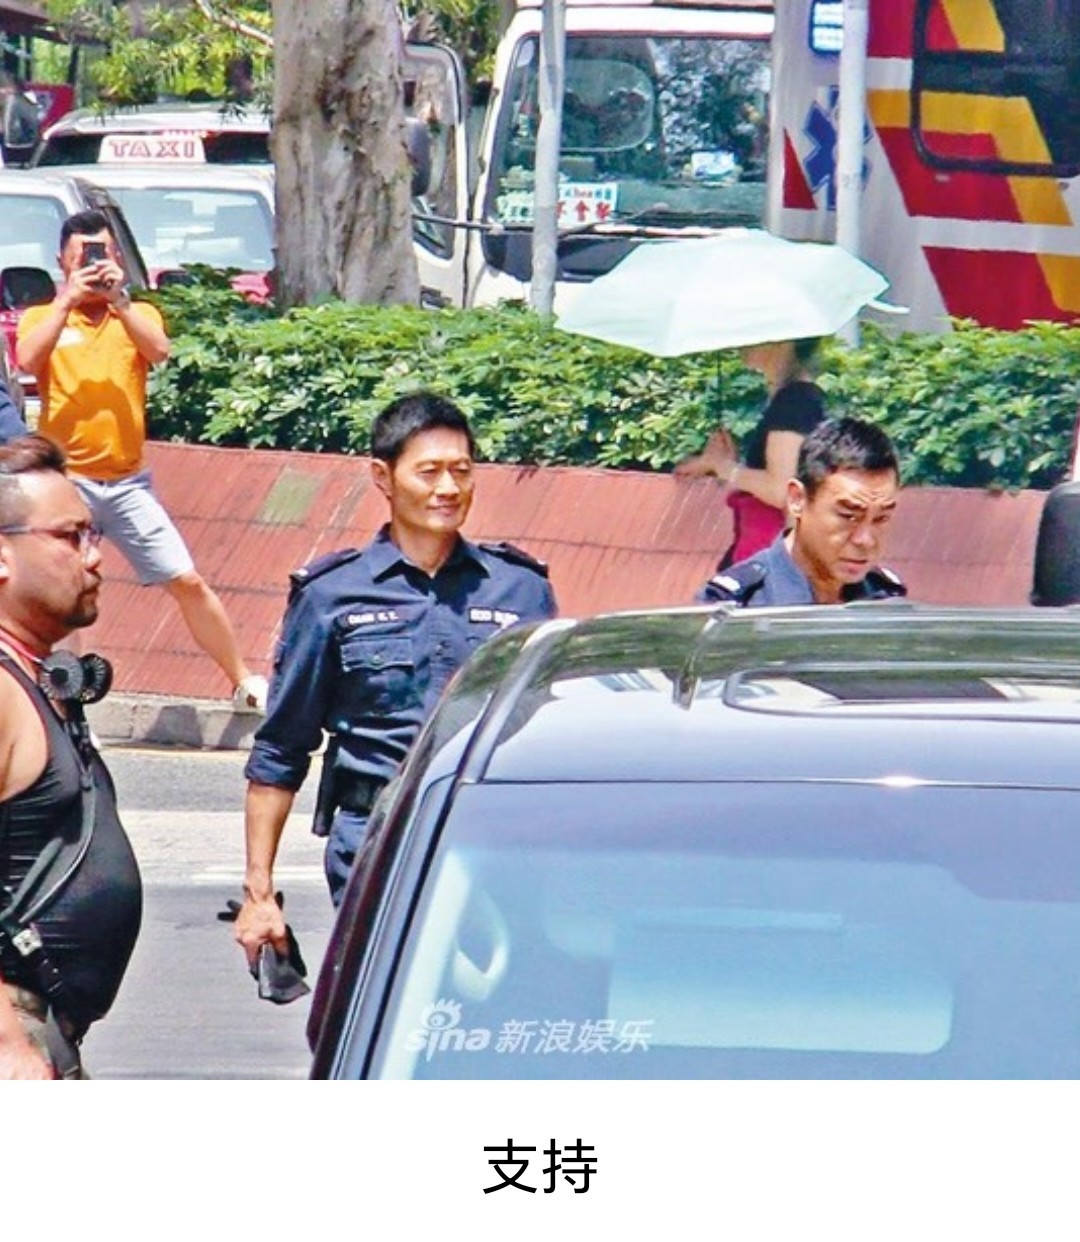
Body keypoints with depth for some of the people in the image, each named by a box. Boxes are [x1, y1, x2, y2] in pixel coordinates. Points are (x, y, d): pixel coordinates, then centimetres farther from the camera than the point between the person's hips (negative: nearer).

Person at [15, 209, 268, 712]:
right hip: (65, 482, -1)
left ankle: (244, 683, 8)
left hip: (127, 482, 1)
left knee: (188, 583, 0)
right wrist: (68, 299, -16)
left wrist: (117, 297, -19)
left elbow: (158, 350, -12)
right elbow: (27, 360, -16)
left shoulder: (138, 314, 10)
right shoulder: (42, 317, 6)